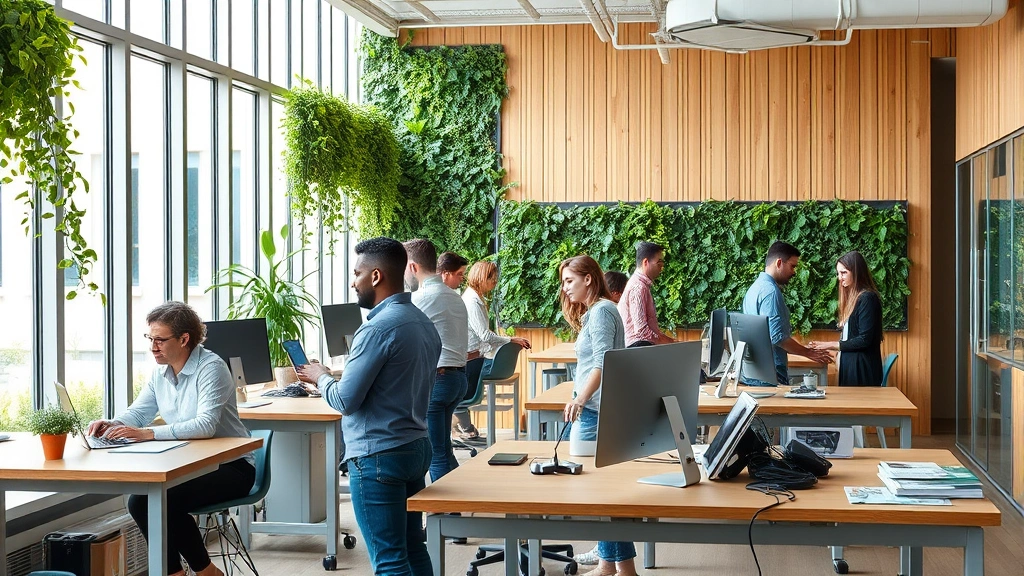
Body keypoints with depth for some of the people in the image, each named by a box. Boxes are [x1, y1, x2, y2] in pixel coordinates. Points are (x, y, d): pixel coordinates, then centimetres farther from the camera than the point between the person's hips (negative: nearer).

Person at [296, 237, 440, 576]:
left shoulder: (378, 328, -18)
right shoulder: (423, 323, 10)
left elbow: (345, 400, -15)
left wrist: (320, 377, 4)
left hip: (378, 457, -9)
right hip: (416, 448, 9)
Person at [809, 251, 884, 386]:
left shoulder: (867, 298, -13)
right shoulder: (853, 297, 15)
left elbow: (865, 339, -17)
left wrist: (833, 345, -11)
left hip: (862, 368, -8)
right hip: (849, 365, 8)